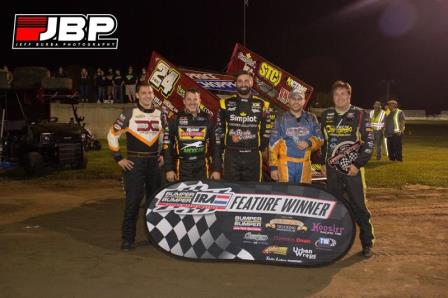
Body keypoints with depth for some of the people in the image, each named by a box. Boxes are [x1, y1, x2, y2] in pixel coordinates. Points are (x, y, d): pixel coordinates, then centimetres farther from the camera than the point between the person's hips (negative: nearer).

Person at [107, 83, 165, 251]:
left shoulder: (159, 115, 9)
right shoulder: (129, 113, -5)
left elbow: (164, 137, 24)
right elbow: (112, 135, -3)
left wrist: (162, 155, 13)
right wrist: (119, 158, -6)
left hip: (154, 162, 5)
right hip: (134, 162, -5)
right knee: (133, 201, -6)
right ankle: (128, 239, 4)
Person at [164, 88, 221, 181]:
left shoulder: (207, 119, 4)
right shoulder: (176, 119, 1)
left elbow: (215, 144, 4)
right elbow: (167, 144, 1)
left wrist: (216, 169, -1)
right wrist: (169, 169, -5)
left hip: (202, 167, 1)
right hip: (182, 168, -1)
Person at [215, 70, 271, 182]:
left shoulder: (262, 105, 4)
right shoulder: (226, 103, 3)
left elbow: (266, 130, 11)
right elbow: (219, 128, 10)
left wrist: (261, 148, 6)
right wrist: (223, 147, 5)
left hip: (253, 156, 1)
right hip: (231, 155, 0)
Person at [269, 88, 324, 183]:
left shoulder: (311, 119, 9)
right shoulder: (281, 119, 2)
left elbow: (320, 140, 11)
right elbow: (273, 144, -1)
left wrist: (309, 143, -11)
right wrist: (273, 166, -7)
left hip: (304, 164, 2)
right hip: (285, 163, -2)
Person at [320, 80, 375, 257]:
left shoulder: (360, 115, -3)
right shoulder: (326, 116, 10)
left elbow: (369, 142, -5)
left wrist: (358, 164, -11)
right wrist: (323, 163, 13)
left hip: (353, 168, -4)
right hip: (332, 169, 4)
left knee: (359, 206, -2)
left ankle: (367, 243, 10)